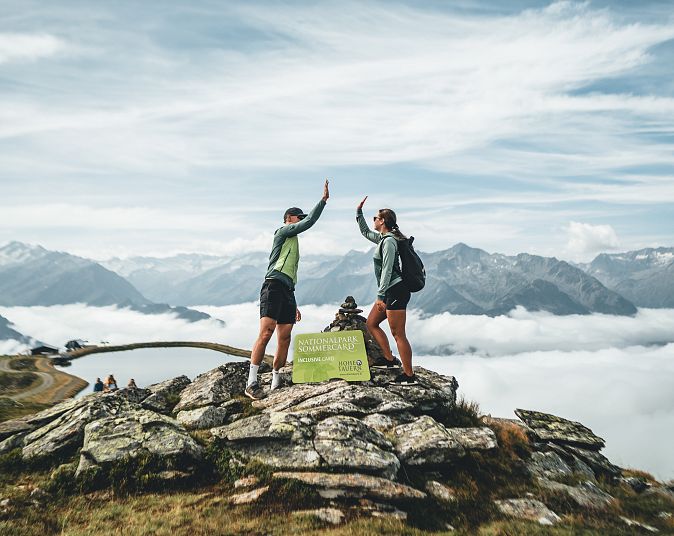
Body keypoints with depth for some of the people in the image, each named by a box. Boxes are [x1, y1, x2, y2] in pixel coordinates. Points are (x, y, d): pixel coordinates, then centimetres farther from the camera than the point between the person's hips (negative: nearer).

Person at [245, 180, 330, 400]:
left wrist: (295, 306, 28)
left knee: (284, 339, 3)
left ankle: (276, 382, 8)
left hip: (287, 292, 9)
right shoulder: (283, 231, 8)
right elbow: (309, 221, -7)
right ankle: (251, 382, -19)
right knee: (266, 333, -18)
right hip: (273, 287, -9)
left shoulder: (292, 243, 32)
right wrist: (324, 199, -1)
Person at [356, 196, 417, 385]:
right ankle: (389, 359, 20)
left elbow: (387, 270, -20)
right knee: (371, 323, 16)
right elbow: (365, 232, 34)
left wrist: (380, 296, -22)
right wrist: (359, 212, 28)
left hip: (396, 292, -11)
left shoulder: (388, 241, -14)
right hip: (390, 292, 11)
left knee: (398, 334, -7)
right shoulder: (383, 238, 15)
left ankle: (409, 375, -1)